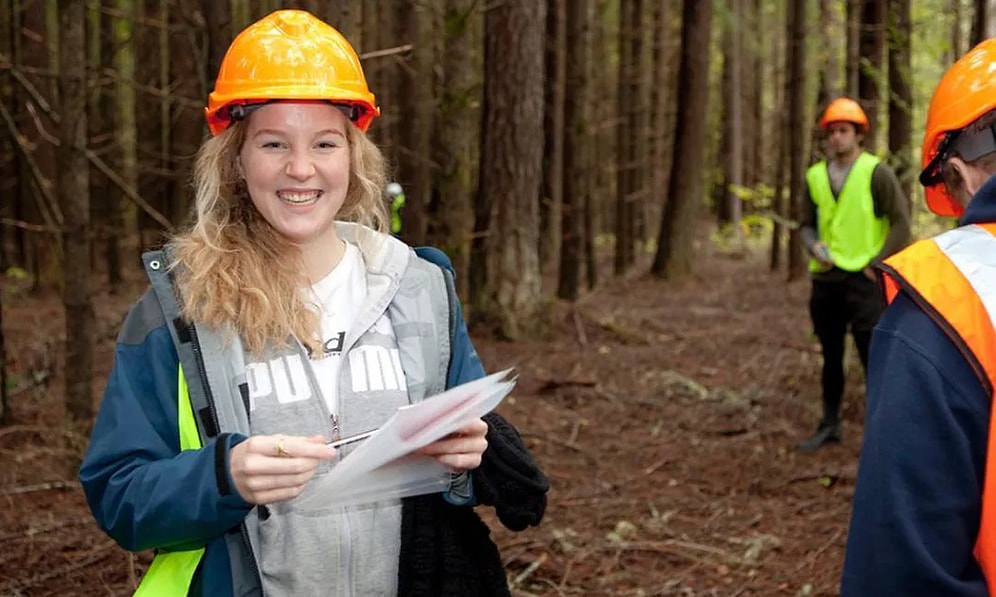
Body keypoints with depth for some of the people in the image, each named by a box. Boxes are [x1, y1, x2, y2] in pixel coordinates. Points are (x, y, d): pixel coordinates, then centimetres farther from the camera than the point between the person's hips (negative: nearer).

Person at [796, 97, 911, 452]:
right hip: (825, 279, 5)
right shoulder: (815, 176, 8)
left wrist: (877, 264, -10)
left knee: (873, 356, -7)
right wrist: (814, 246, -4)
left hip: (863, 279, -5)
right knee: (831, 356, 14)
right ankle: (829, 424, 25)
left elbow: (901, 222, -7)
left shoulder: (876, 172, -7)